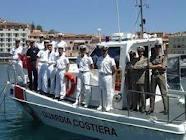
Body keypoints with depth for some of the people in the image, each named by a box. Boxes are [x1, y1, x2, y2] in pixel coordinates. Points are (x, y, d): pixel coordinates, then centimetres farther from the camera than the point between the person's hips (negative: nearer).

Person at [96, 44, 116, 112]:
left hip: (107, 77, -6)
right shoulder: (99, 58, 11)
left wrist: (110, 74, 1)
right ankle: (101, 105, 19)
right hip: (100, 76, 6)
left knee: (108, 92, -2)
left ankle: (108, 106, 5)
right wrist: (100, 72, 13)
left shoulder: (110, 59, -7)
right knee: (101, 91, 10)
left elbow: (114, 69, -8)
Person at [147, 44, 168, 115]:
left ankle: (166, 109, 4)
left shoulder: (163, 57, 2)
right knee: (152, 93, 6)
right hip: (153, 75, 3)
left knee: (163, 93, -2)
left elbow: (164, 67, -8)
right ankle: (151, 108, 14)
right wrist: (158, 65, -9)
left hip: (161, 75, -3)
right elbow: (150, 66, -3)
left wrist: (154, 66, -6)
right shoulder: (152, 57, 10)